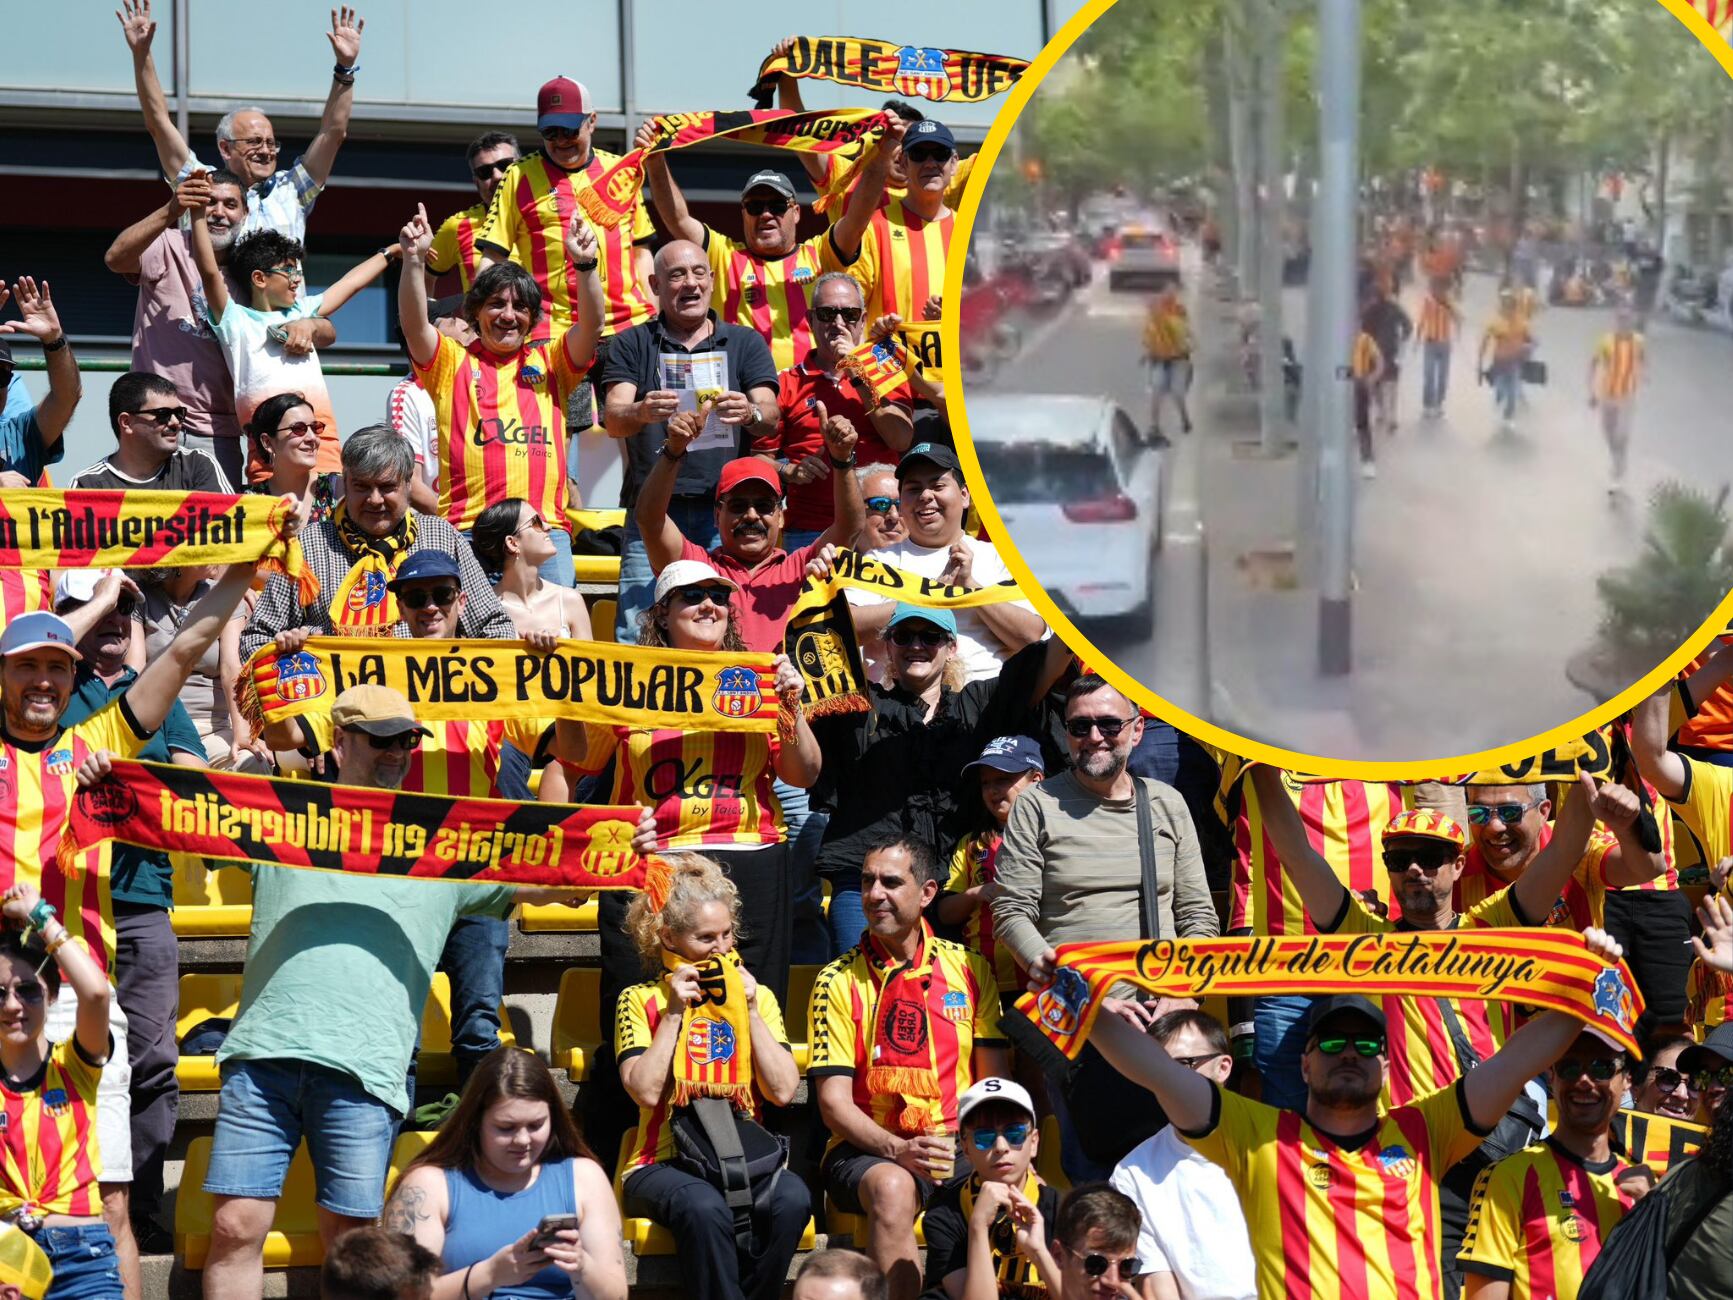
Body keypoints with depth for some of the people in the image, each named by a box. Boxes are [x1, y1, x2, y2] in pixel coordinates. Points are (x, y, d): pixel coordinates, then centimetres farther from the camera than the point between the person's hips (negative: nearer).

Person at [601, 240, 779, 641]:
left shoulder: (745, 343, 16)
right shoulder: (632, 346, 13)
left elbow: (770, 414, 4)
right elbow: (613, 419, -1)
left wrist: (749, 412, -22)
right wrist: (641, 412, -26)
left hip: (727, 510, 1)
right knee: (636, 634, -9)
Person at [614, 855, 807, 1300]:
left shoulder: (757, 996, 16)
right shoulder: (641, 1000, 8)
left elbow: (783, 1091, 3)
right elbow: (646, 1092, -7)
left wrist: (749, 1009, 0)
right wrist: (674, 1013, -5)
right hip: (663, 1163, -3)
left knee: (792, 1198, -32)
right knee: (704, 1206, -38)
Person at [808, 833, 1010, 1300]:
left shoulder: (969, 968, 10)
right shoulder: (838, 981, 2)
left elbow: (996, 1080, 10)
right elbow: (834, 1102, -3)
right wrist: (898, 1150, -21)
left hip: (963, 1147, 2)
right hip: (870, 1148, -2)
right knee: (892, 1188, -38)